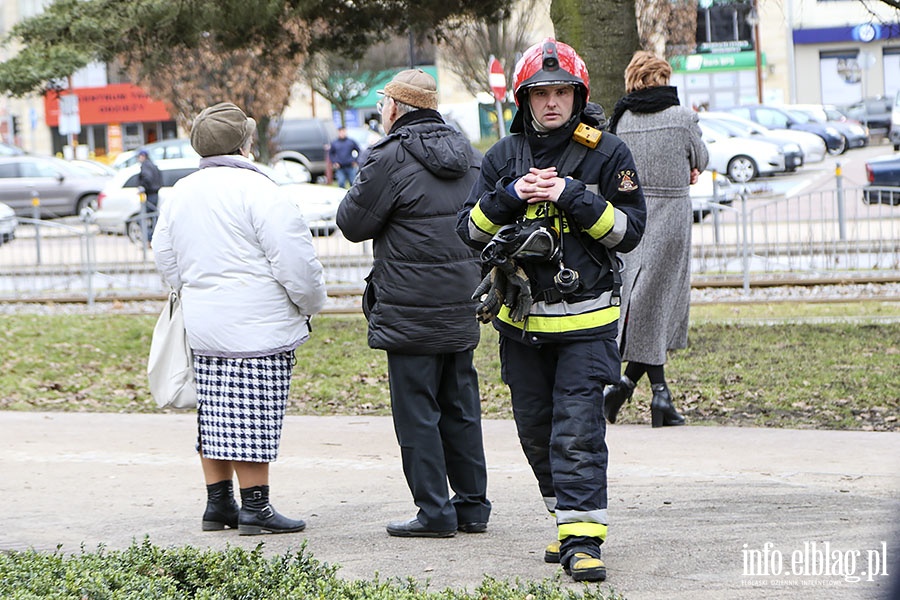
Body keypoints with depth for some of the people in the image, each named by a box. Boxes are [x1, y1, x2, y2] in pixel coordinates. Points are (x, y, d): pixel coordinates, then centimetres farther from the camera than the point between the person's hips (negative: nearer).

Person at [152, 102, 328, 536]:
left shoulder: (181, 193, 11)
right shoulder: (256, 190, -13)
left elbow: (164, 256, 21)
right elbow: (295, 260, -15)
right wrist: (312, 303, 2)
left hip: (202, 326, 8)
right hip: (257, 329, -8)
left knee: (215, 415, 13)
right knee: (253, 419, -4)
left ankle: (218, 503, 18)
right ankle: (254, 507, -2)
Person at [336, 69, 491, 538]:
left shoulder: (390, 158, -13)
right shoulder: (468, 155, 11)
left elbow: (353, 223, -7)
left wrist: (363, 190, 10)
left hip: (411, 310, -7)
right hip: (463, 305, 7)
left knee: (417, 411, -1)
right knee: (461, 407, 13)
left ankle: (434, 512, -1)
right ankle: (472, 505, 17)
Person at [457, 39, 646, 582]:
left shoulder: (606, 154, -2)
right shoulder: (505, 156, 7)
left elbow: (629, 229, -6)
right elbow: (471, 228, 5)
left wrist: (573, 198, -18)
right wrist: (509, 197, -13)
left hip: (585, 318, -4)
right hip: (520, 321, 4)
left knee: (578, 433, -12)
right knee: (537, 431, 12)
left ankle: (583, 539, -12)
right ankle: (568, 520, 28)